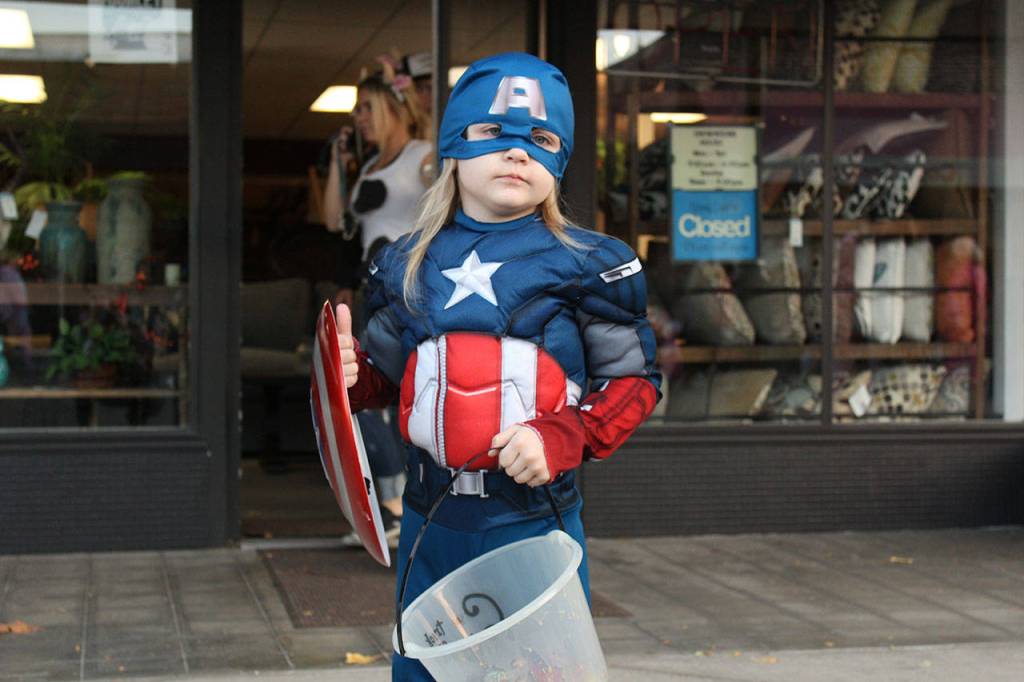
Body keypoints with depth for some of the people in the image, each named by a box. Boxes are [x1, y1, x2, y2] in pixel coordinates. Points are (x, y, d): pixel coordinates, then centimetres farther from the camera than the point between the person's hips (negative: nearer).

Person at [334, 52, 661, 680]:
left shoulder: (589, 265, -5)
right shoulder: (407, 266, 6)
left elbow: (635, 379, -3)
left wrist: (561, 438, -19)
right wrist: (352, 371, -6)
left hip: (535, 519, -3)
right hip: (430, 519, 4)